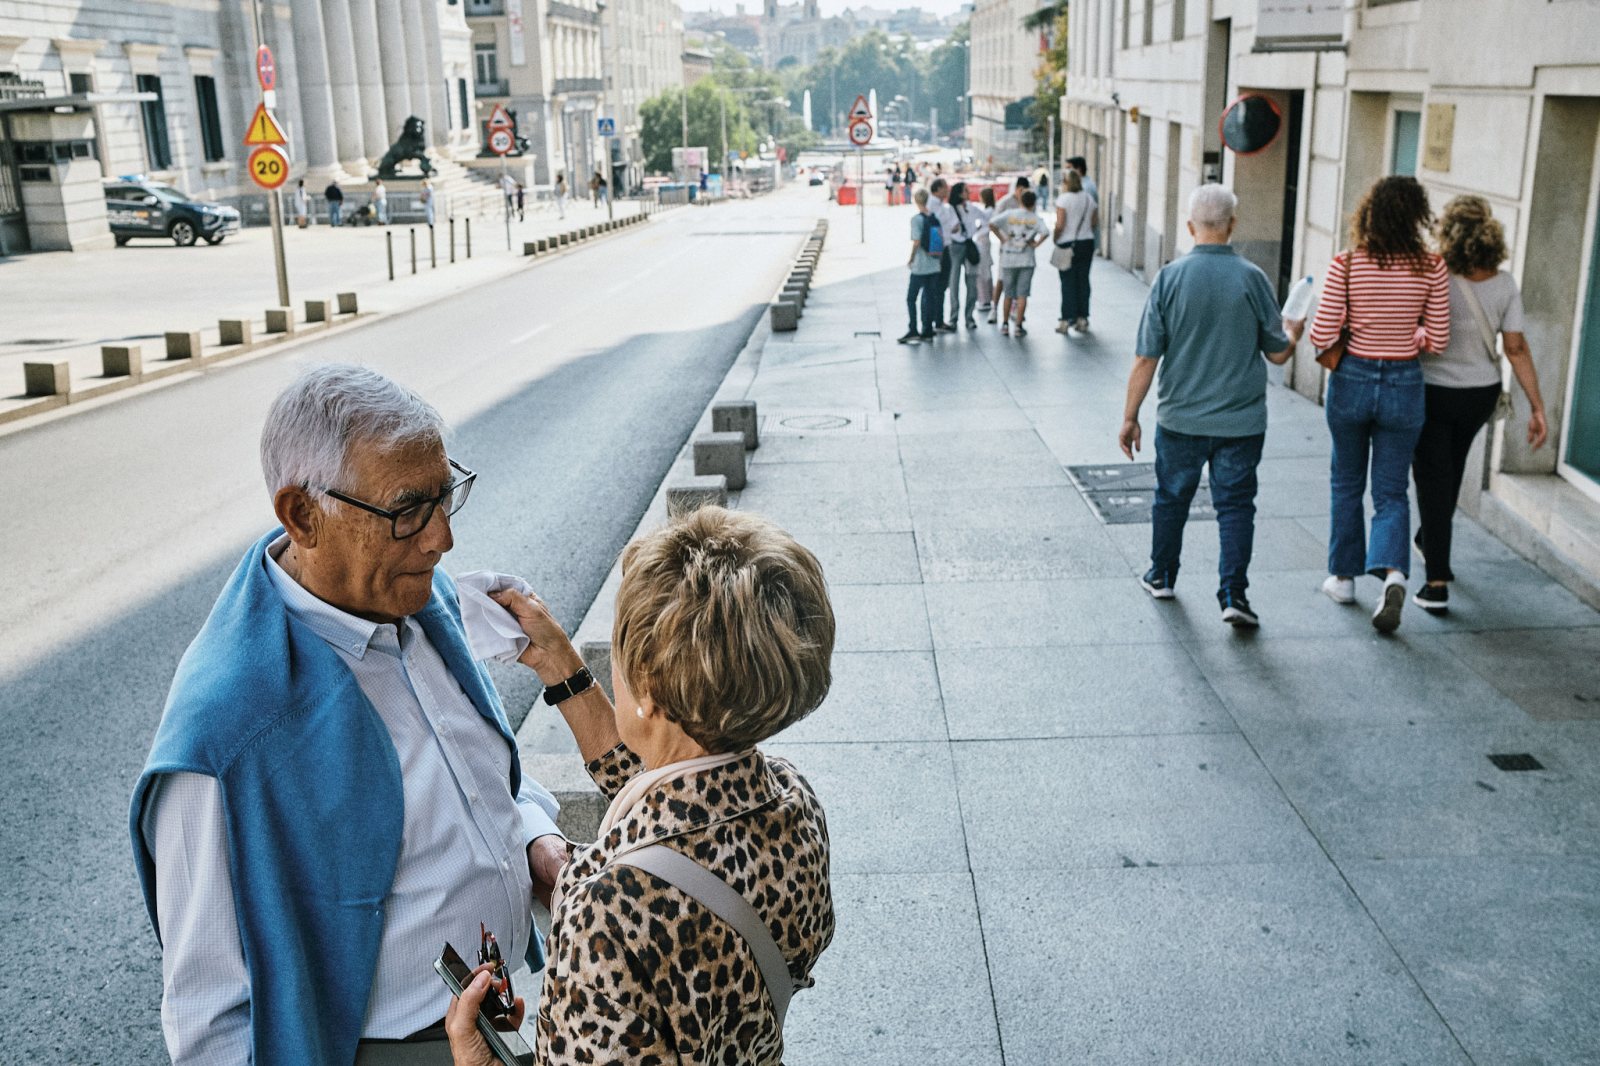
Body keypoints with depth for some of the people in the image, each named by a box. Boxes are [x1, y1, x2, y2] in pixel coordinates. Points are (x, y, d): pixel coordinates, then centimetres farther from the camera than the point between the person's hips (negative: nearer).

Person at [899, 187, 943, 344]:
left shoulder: (916, 219, -12)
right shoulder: (935, 218, 5)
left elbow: (916, 242, -17)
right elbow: (942, 240, 7)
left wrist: (910, 259, -5)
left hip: (920, 266, -5)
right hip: (935, 265, 6)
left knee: (911, 298, 2)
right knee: (929, 298, 11)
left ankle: (913, 331, -4)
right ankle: (927, 331, 13)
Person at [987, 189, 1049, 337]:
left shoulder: (1009, 214, -1)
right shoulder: (1035, 219, -3)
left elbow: (992, 223, -13)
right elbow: (1046, 232, -20)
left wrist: (1002, 238, -3)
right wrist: (1036, 244, -6)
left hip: (1008, 260, 1)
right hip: (1026, 261, -1)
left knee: (1008, 294, 12)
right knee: (1022, 295, 2)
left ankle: (1005, 325, 15)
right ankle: (1019, 326, 1)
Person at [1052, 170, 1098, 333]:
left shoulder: (1063, 199, -11)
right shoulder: (1089, 198, 6)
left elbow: (1060, 225, -16)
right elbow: (1095, 222, 10)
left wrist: (1054, 239, -2)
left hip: (1068, 244, -5)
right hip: (1087, 243, 5)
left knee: (1068, 283, -1)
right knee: (1083, 280, 9)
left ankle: (1067, 320, 0)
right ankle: (1082, 318, 12)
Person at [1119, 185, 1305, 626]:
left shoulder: (1170, 277, -8)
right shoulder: (1252, 278, -8)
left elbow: (1147, 358, -8)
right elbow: (1278, 353, 0)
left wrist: (1130, 416, 1)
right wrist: (1293, 333, 24)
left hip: (1180, 418, 1)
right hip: (1241, 420, -1)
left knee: (1172, 497, 17)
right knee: (1235, 505, 5)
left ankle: (1162, 576, 33)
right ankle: (1233, 594, 0)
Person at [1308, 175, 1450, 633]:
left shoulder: (1345, 266, -12)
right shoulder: (1432, 269, -8)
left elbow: (1323, 336, -13)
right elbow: (1437, 341, -3)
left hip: (1352, 380, 0)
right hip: (1403, 385, 0)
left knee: (1346, 484, 18)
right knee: (1391, 492, 9)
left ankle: (1343, 576, 26)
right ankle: (1393, 573, -14)